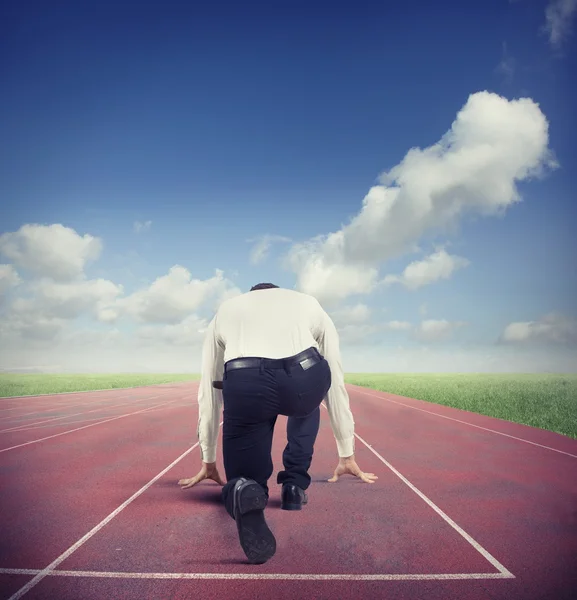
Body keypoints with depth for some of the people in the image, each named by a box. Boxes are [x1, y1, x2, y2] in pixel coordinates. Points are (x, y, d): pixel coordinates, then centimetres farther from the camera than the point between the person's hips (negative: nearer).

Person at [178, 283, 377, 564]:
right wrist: (346, 455, 47)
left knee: (244, 481, 21)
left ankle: (245, 492, -15)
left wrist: (208, 460, 51)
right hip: (306, 378, 1)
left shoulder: (224, 311, 37)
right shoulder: (310, 304, 36)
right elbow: (336, 385, 39)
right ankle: (295, 487, 29)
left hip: (245, 385, 0)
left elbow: (208, 392, 39)